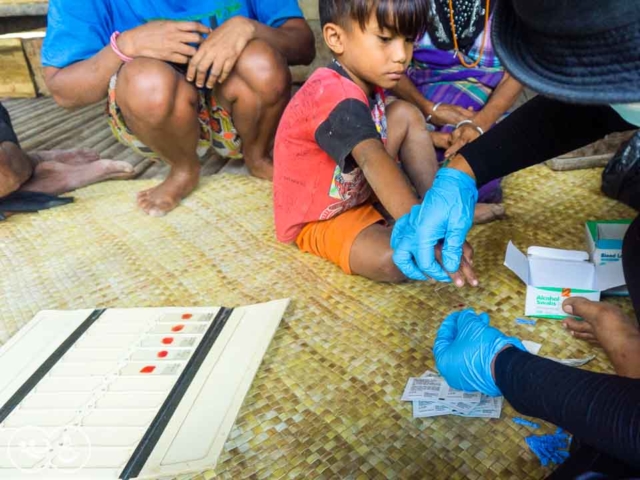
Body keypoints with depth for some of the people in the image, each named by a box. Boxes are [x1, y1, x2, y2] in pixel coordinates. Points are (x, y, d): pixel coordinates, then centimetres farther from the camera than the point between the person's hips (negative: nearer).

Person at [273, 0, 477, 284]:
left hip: (357, 191, 9)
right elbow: (375, 162, -48)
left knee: (405, 115, -4)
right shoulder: (337, 96, -32)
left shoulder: (365, 78, -3)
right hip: (319, 219, -9)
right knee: (393, 259, -35)